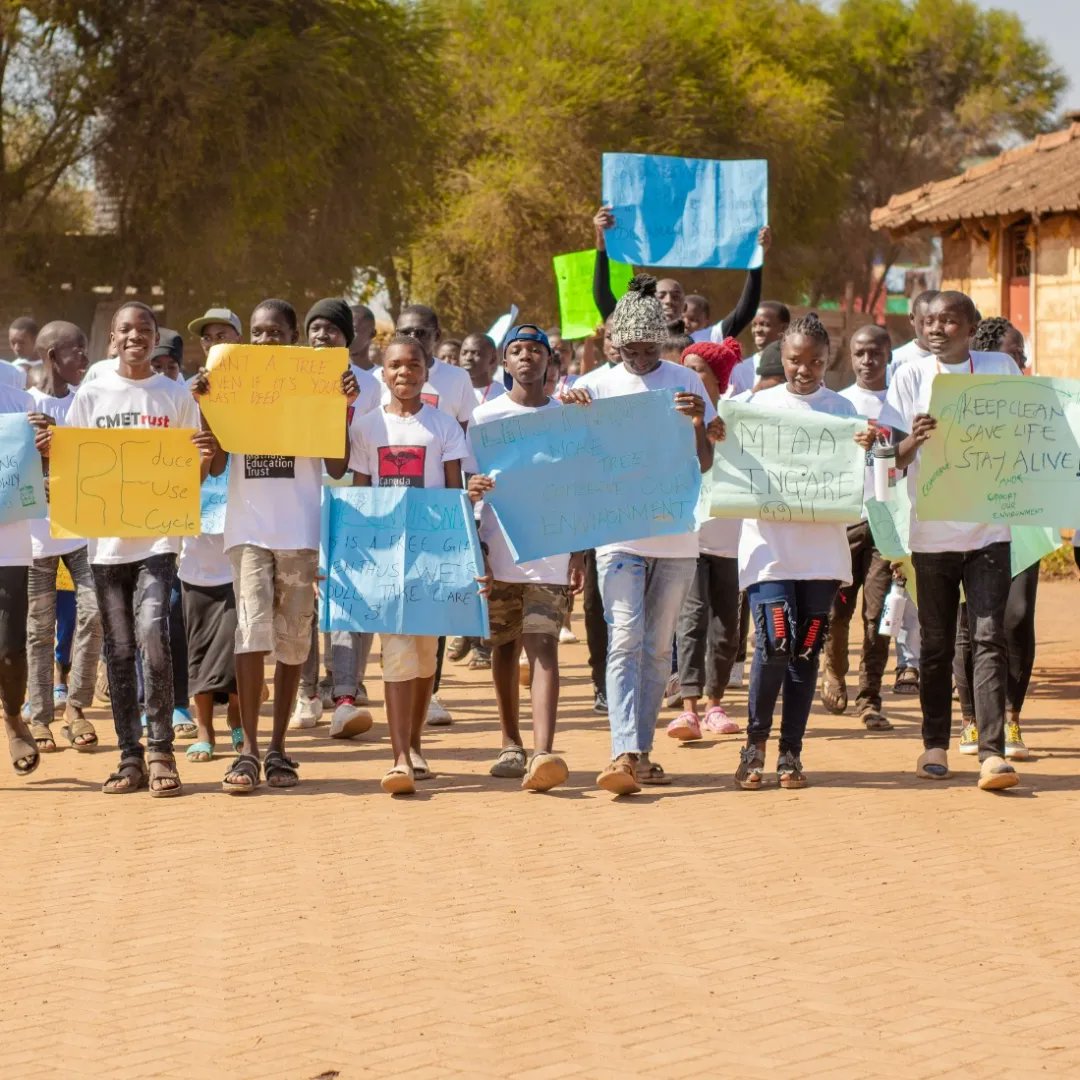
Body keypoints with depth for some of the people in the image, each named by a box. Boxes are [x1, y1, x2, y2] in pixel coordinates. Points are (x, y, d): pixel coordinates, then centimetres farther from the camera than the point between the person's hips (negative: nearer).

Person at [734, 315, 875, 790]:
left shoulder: (841, 408, 9)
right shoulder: (759, 404, 6)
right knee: (775, 643, -13)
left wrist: (864, 449, -14)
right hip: (770, 544, -2)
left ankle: (790, 751, 13)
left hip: (822, 549, 2)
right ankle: (756, 741, 5)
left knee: (807, 649, 3)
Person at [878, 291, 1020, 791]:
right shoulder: (911, 376, 2)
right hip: (932, 530, 1)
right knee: (936, 642, 9)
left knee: (989, 637, -9)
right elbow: (893, 459, 0)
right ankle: (935, 745, 20)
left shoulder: (1000, 369, 3)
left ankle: (992, 751, -12)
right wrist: (914, 439, -22)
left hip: (989, 526, -1)